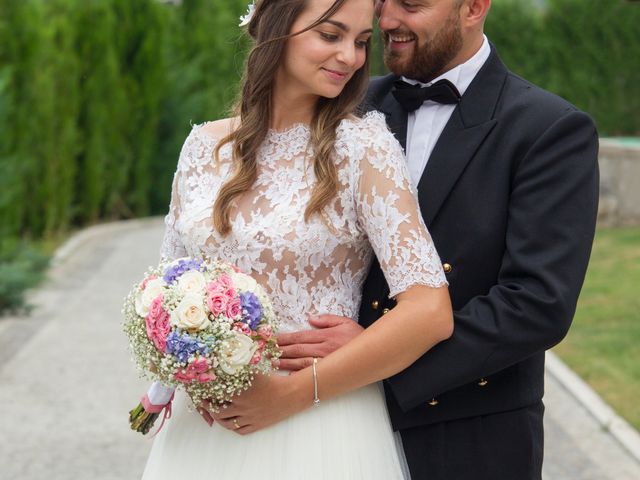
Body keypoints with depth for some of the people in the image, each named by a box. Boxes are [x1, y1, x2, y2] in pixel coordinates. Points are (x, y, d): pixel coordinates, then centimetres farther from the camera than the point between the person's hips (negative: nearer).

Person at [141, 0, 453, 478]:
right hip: (207, 417, 4)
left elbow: (430, 311, -17)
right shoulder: (206, 145, 2)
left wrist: (294, 394, -17)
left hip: (321, 427, -4)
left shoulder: (363, 145, -10)